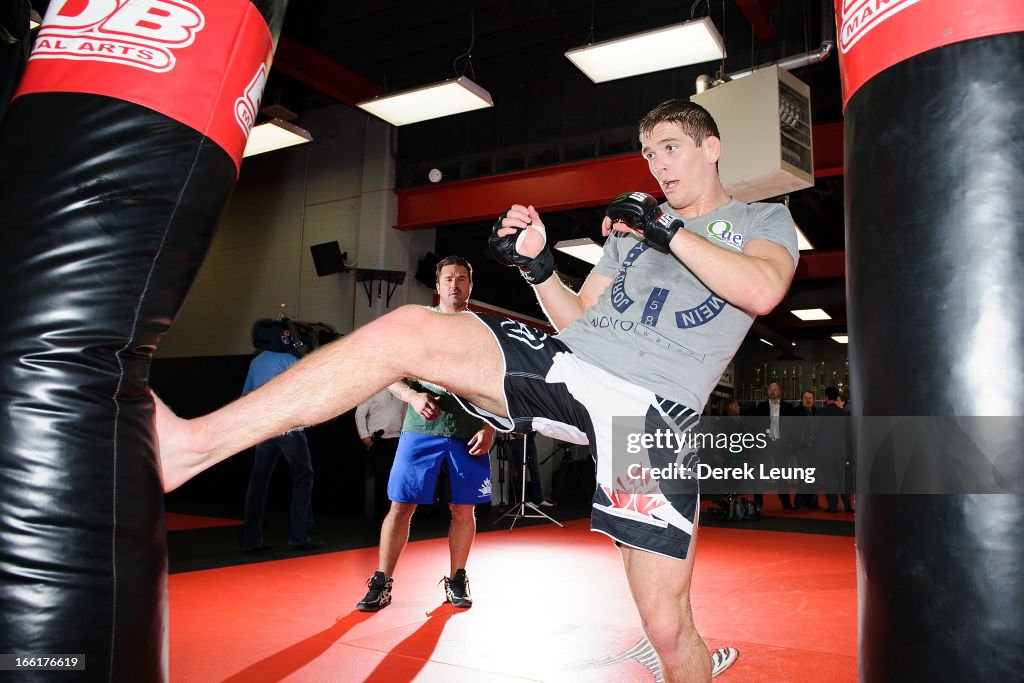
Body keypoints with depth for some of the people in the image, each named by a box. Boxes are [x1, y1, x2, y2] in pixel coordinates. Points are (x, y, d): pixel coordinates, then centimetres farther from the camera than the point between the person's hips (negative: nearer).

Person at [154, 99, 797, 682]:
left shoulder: (764, 219, 17)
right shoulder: (631, 225, 28)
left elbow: (763, 290, -6)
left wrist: (670, 232, -5)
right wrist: (538, 265, 8)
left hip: (654, 408, -3)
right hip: (563, 364, 4)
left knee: (667, 625, -7)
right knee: (407, 329, -19)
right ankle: (194, 443, -18)